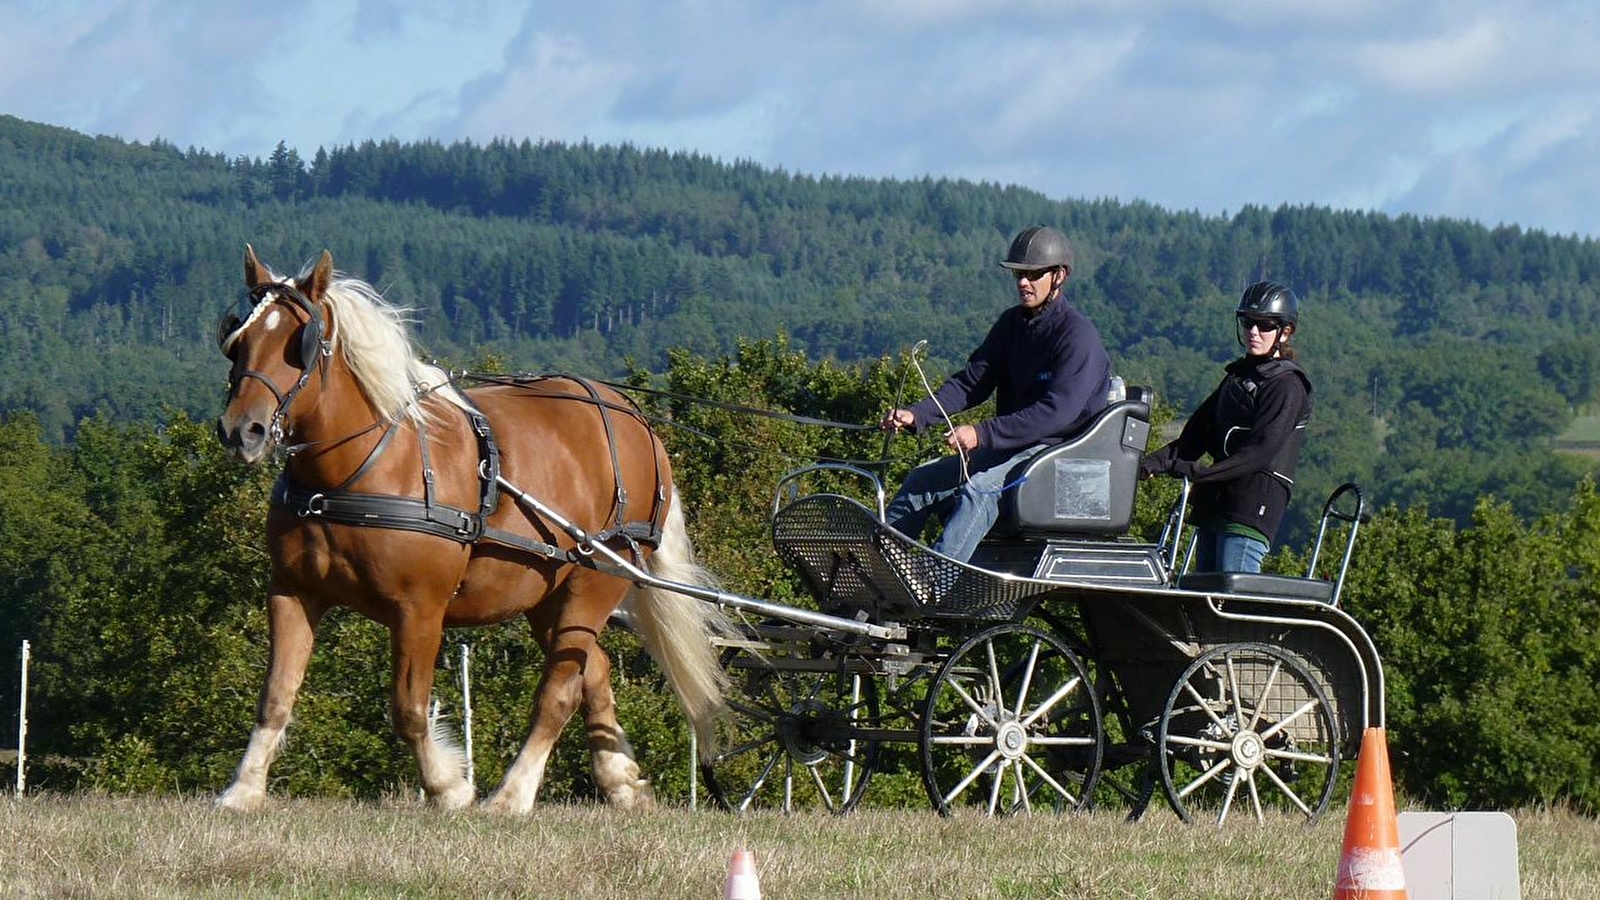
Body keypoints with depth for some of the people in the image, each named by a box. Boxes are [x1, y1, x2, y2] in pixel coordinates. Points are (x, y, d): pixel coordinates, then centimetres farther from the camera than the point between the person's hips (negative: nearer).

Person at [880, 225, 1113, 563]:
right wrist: (917, 415, -10)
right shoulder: (1012, 323, 11)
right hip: (1008, 447, 9)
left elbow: (1057, 411, -24)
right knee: (922, 480, -5)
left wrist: (982, 433, -30)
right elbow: (970, 382, 8)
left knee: (980, 489, -33)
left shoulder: (1077, 334, -14)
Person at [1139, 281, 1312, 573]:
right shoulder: (1237, 377, 21)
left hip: (1253, 506, -8)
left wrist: (1198, 472, -25)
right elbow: (1196, 435, 15)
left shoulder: (1287, 384, -4)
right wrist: (1155, 462, -2)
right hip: (1215, 504, 8)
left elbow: (1261, 453, -16)